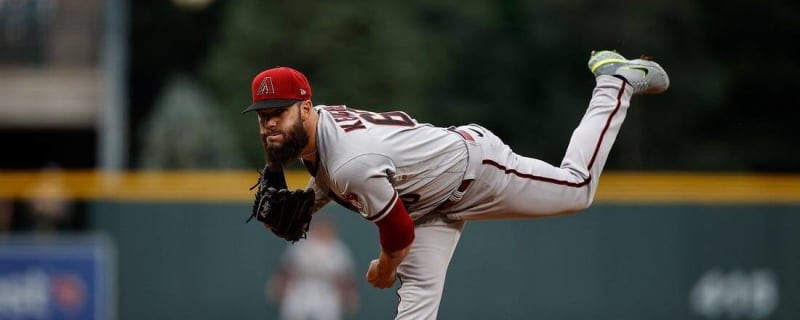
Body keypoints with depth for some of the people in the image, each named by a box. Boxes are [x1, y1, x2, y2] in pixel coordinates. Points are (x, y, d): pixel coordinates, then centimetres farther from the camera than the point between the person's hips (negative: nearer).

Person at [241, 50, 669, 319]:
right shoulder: (321, 121, -13)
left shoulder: (353, 164, -41)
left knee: (578, 187, 13)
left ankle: (616, 81, 30)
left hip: (475, 166, -8)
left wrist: (383, 271, -8)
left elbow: (401, 234, -28)